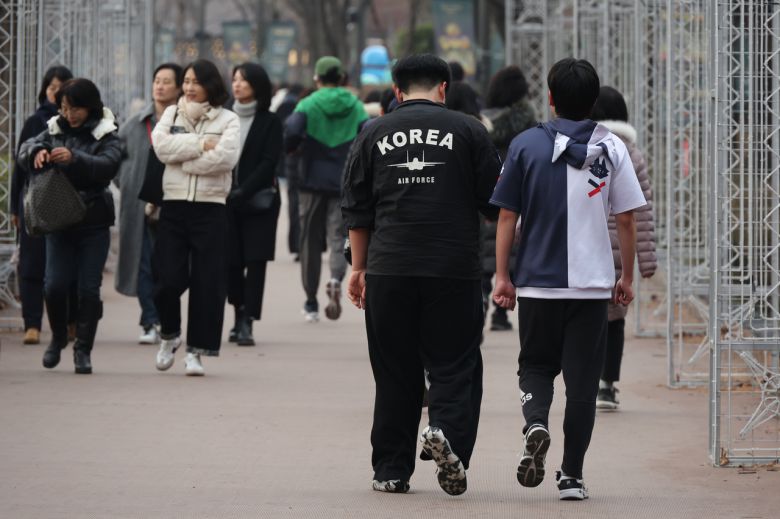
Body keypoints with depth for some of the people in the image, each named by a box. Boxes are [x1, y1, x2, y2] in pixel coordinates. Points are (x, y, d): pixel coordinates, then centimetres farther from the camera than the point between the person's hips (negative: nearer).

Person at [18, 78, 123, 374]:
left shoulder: (105, 136, -3)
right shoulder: (54, 131, 8)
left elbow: (108, 165, -20)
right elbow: (25, 150, -3)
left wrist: (75, 158, -37)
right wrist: (37, 152, -27)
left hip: (94, 224, -2)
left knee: (89, 288, -4)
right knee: (54, 285, -4)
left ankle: (83, 349, 7)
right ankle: (58, 337, 21)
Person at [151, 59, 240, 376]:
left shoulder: (227, 120, 5)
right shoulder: (172, 113, 13)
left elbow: (225, 157, -13)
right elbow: (161, 145, -6)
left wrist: (181, 156, -8)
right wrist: (200, 145, -12)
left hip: (210, 208, -2)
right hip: (174, 205, 2)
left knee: (207, 284, -3)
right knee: (168, 278, -4)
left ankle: (196, 350, 5)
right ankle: (169, 334, 23)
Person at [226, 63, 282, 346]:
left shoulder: (269, 122, 1)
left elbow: (269, 163, -7)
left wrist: (243, 192, -16)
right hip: (227, 202, 3)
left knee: (255, 261, -7)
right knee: (231, 260, 3)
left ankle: (247, 322, -9)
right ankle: (239, 315, 20)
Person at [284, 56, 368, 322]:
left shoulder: (308, 105, -4)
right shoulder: (356, 107, 3)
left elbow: (291, 133, -19)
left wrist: (290, 149, 2)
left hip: (313, 182, -1)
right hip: (345, 182, 1)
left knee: (311, 241, 9)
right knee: (338, 237, 3)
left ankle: (311, 303, 12)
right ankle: (336, 279, -28)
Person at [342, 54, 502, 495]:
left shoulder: (374, 135, 8)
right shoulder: (468, 130, 2)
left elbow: (357, 209, 11)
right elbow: (494, 202, 4)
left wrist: (359, 268, 18)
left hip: (389, 272, 2)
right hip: (456, 271, -2)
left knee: (395, 373, 8)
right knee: (454, 364, 2)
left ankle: (391, 470, 9)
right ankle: (448, 431, -24)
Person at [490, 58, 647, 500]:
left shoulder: (526, 145, -1)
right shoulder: (612, 148, -1)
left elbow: (508, 215, -1)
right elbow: (626, 219, 0)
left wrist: (502, 275, 6)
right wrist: (628, 277, 10)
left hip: (537, 282, 0)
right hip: (592, 283, 0)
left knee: (536, 365, 16)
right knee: (582, 380, 6)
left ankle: (536, 424, -14)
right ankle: (572, 476, 6)